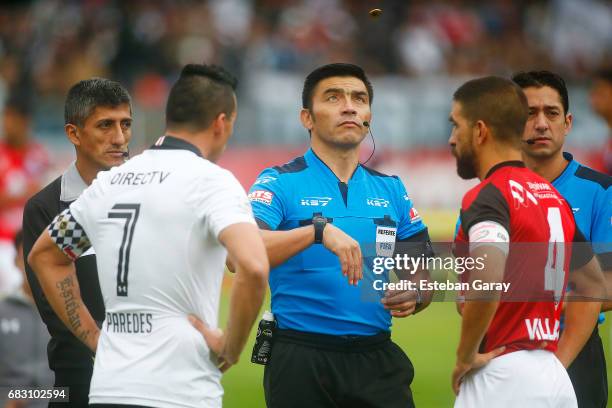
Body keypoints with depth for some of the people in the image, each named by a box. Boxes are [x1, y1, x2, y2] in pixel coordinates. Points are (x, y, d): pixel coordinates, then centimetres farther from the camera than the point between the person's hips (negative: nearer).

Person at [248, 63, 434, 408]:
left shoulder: (391, 189, 13)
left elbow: (424, 273, 16)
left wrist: (414, 298, -8)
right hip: (301, 362, -4)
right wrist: (318, 231, -32)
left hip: (377, 361, 4)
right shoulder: (280, 183, -2)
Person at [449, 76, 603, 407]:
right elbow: (593, 288, 26)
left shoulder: (487, 196, -10)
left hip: (503, 379, -8)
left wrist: (466, 356, -15)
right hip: (556, 380, 8)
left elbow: (488, 279, -28)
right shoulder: (552, 197, 16)